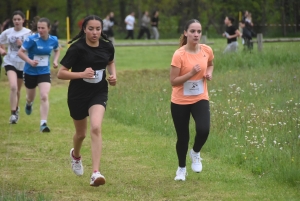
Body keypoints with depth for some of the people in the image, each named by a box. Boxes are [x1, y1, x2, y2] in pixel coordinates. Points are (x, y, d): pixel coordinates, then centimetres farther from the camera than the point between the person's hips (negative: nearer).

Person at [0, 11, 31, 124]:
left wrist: (22, 45, -22)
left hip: (23, 64, 1)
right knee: (13, 87, -21)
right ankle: (13, 113, -17)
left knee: (18, 89, 17)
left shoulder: (28, 33, -7)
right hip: (10, 62, -1)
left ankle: (16, 108, 42)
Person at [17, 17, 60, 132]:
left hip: (44, 72, 1)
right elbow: (20, 52, -15)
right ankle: (29, 104, 58)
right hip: (30, 72, -1)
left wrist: (55, 60, 0)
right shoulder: (32, 39, -18)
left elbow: (57, 50, 17)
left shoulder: (53, 40, -6)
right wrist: (30, 61, -29)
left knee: (44, 97, -18)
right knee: (31, 97, 19)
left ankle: (43, 123, -16)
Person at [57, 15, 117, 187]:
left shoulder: (107, 46, -6)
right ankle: (76, 155, 53)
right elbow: (61, 73, -17)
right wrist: (82, 74, -32)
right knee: (81, 133, 16)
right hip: (78, 95, -1)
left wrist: (113, 75, -2)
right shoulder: (77, 48, -18)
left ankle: (96, 173, -25)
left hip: (99, 93, 1)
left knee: (96, 128, -22)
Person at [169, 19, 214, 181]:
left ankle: (195, 153, 12)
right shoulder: (179, 55, -17)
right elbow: (173, 81, -17)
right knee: (182, 137, 6)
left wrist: (209, 73, -2)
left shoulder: (207, 50, -5)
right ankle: (181, 168, 32)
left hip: (200, 99, 2)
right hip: (180, 102, -2)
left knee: (203, 130, -22)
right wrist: (191, 73, -28)